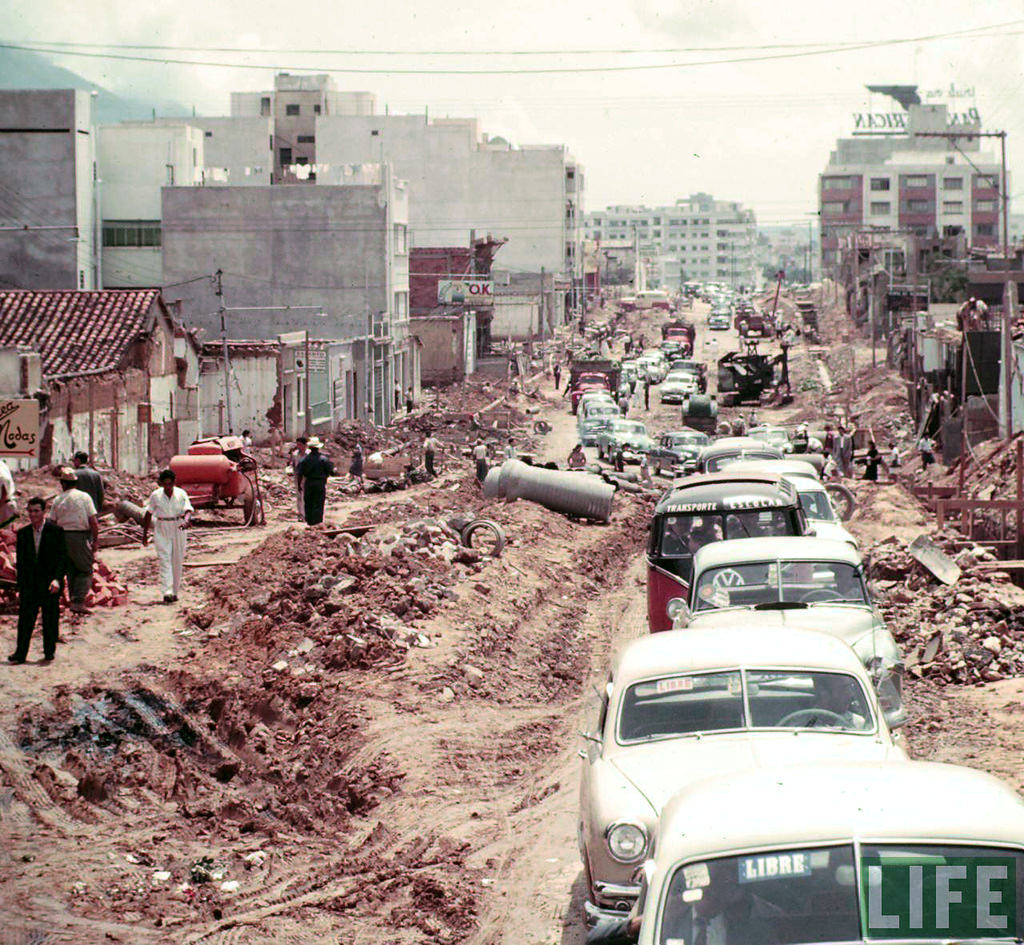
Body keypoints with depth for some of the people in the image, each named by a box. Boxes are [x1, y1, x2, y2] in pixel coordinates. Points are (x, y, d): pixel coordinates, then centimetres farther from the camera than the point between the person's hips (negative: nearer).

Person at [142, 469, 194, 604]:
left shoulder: (181, 494, -4)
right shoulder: (155, 495, -3)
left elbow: (188, 510, -14)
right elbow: (148, 514, 4)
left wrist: (186, 520, -36)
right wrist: (145, 533, 6)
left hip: (178, 529, 1)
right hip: (161, 531, -1)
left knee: (177, 561, 6)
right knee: (164, 560, -12)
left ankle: (175, 591, 19)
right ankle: (167, 592, -22)